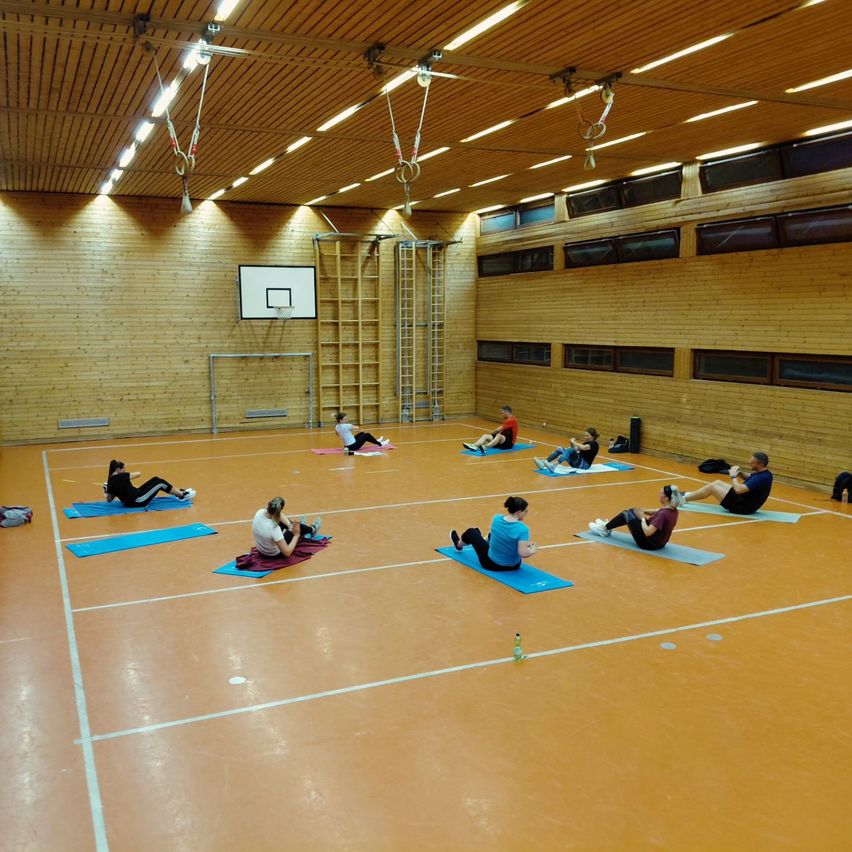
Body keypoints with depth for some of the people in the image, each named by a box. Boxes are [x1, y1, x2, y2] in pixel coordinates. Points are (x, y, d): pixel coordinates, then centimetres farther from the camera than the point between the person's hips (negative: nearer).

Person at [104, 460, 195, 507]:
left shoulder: (110, 482, 2)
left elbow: (109, 500, 12)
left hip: (130, 502, 9)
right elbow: (138, 474, -6)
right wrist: (126, 474, 8)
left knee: (155, 480, 17)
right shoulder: (121, 477, -20)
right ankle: (182, 495, 17)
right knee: (161, 483, 4)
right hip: (138, 500, -9)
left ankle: (180, 492, 25)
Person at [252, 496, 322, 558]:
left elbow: (279, 515, 0)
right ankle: (312, 530, 46)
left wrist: (290, 525, -11)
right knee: (298, 527, 11)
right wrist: (296, 536, -23)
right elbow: (287, 553, -34)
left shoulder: (260, 512, -21)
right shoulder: (274, 529, -39)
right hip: (275, 554, -5)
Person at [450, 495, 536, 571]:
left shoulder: (496, 518, -14)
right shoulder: (523, 529, -27)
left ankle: (459, 544, 61)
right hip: (514, 566, 1)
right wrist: (533, 549, -9)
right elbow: (523, 554, -29)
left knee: (472, 532, 27)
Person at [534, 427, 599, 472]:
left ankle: (553, 466, -50)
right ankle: (543, 464, -24)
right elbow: (576, 450, 21)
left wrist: (573, 442, -10)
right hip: (577, 464, 8)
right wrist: (572, 444, 2)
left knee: (570, 450, -32)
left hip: (584, 465, -8)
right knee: (560, 449, -7)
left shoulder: (594, 444, -7)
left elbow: (582, 447, -25)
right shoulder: (586, 443, 21)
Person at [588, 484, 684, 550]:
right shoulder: (673, 510, -4)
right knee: (632, 511, 18)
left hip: (649, 543, -8)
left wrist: (643, 518, -17)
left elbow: (647, 532, -33)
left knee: (626, 514, 6)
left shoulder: (663, 514, -31)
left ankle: (605, 528, 27)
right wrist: (643, 511, 6)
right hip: (659, 542, 9)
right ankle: (607, 526, 35)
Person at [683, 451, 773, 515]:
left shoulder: (761, 478, -30)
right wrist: (739, 473, -3)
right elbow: (749, 478, 19)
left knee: (711, 487, -3)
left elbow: (738, 489, -37)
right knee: (718, 483, 15)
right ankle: (687, 495, 21)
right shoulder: (763, 473, 0)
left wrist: (733, 476, -19)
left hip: (743, 506, -10)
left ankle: (683, 499, 10)